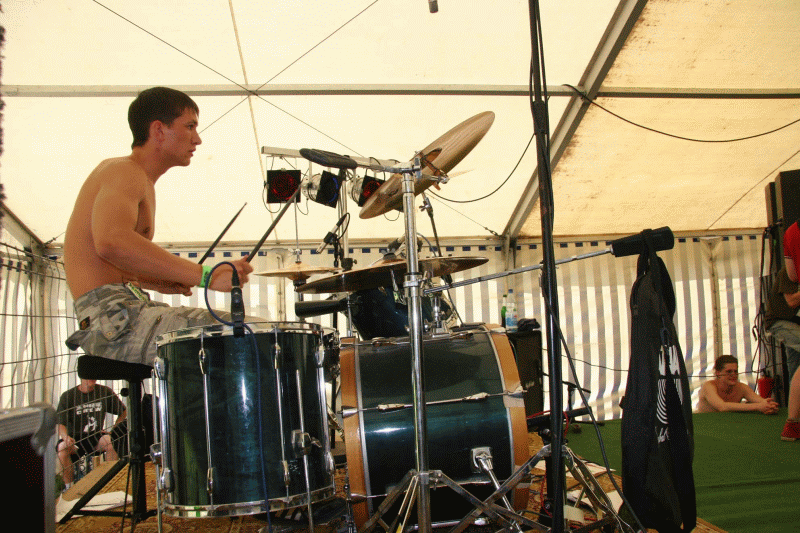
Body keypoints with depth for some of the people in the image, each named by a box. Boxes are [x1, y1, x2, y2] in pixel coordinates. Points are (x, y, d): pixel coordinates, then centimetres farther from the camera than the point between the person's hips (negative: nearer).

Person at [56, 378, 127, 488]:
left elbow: (123, 412, 15)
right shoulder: (68, 396, -4)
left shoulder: (105, 391, 2)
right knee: (62, 447, -32)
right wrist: (66, 437, -33)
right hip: (74, 439, -1)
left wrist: (112, 431, 3)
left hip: (96, 438, 1)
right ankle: (69, 486, -17)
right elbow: (60, 424, -11)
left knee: (110, 442, -30)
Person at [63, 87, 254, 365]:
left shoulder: (142, 180, 22)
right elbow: (112, 242, -31)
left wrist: (161, 282, 10)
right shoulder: (125, 171, -9)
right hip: (113, 318, -10)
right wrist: (206, 275, -32)